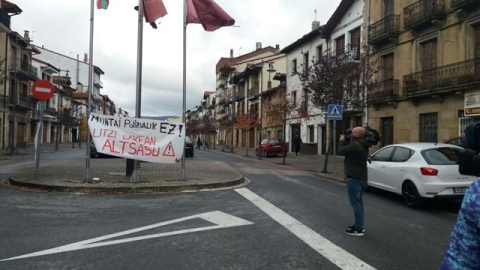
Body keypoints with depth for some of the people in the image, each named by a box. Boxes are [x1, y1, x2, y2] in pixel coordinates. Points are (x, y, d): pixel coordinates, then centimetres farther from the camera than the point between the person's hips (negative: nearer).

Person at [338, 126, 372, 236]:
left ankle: (358, 229, -1)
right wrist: (345, 141, 11)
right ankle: (359, 226, 26)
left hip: (354, 178, -11)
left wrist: (342, 141, 4)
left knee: (355, 203, -5)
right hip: (361, 177, 11)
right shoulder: (362, 145, 11)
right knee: (358, 203, 17)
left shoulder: (355, 145, -22)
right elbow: (349, 149, 21)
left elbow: (341, 151, -13)